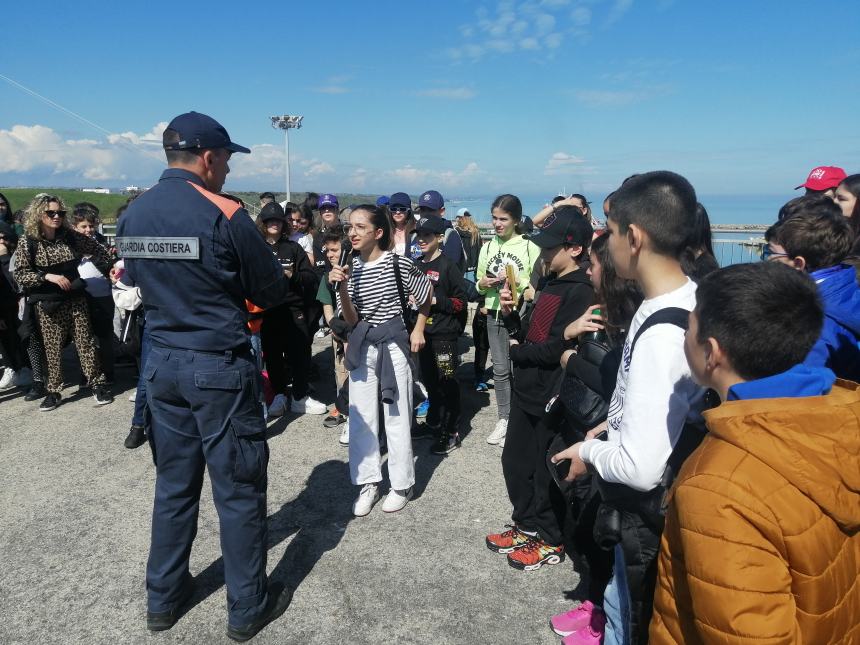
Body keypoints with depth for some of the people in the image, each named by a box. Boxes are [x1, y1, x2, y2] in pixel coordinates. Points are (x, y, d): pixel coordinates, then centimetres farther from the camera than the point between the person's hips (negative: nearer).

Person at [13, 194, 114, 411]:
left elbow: (99, 250, 11)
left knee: (86, 342, 4)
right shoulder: (28, 243, -5)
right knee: (53, 348, 5)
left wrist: (105, 269, 0)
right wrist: (48, 276, -19)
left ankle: (97, 384, 14)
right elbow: (20, 275, -8)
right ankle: (53, 391, 18)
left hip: (76, 300, 1)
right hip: (47, 304, -1)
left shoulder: (71, 236, 0)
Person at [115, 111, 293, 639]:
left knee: (175, 482, 19)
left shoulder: (133, 214, 4)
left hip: (162, 364, 7)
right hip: (220, 368, -6)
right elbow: (274, 292, -8)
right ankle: (247, 609, 21)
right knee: (239, 489, 6)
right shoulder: (223, 214, -15)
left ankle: (164, 599, 33)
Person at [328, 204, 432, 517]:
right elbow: (351, 319, -3)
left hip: (393, 344, -4)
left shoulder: (398, 263, -11)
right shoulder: (350, 267, 1)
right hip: (362, 345, 4)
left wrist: (418, 330, 5)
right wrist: (341, 288, -16)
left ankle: (402, 484, 20)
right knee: (361, 416, 8)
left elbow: (427, 294, 6)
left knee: (396, 417, 5)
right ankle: (368, 482, 22)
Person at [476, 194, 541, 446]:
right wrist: (483, 284, -7)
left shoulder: (529, 247, -6)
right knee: (500, 369, 11)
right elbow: (479, 283, 15)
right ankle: (504, 418, 24)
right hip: (495, 314, 5)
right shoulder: (487, 247, 8)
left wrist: (517, 280, -20)